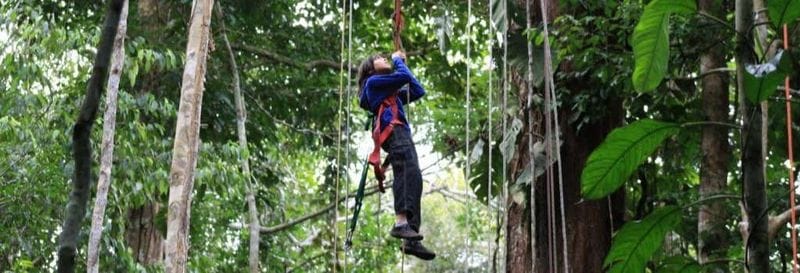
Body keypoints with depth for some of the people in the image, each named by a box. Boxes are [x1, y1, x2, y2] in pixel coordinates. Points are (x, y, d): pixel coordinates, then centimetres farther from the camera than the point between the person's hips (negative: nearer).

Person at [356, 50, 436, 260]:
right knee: (409, 173, -30)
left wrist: (401, 63, 33)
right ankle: (401, 223, -47)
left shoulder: (393, 92, 35)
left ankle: (411, 239, -10)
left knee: (412, 180, -2)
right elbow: (404, 76, -2)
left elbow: (418, 91, 31)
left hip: (402, 135, 9)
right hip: (394, 132, -9)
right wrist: (398, 60, 19)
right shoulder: (373, 82, 11)